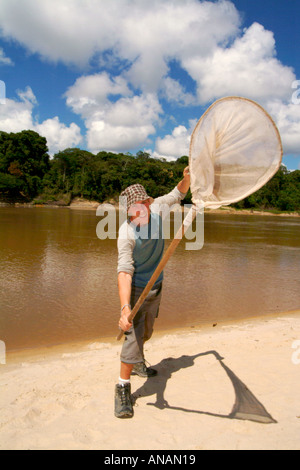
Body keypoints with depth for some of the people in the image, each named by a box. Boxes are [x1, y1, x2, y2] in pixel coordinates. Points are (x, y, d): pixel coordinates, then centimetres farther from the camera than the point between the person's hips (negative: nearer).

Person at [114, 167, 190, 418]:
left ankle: (138, 363, 49)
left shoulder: (156, 208, -14)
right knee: (134, 334, -14)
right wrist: (125, 307, -49)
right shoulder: (126, 234, -31)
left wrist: (187, 176, -15)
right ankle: (123, 388, 1)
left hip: (156, 285, 7)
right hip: (137, 288, -6)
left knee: (147, 330, 23)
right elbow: (124, 271, -37)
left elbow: (178, 194, 5)